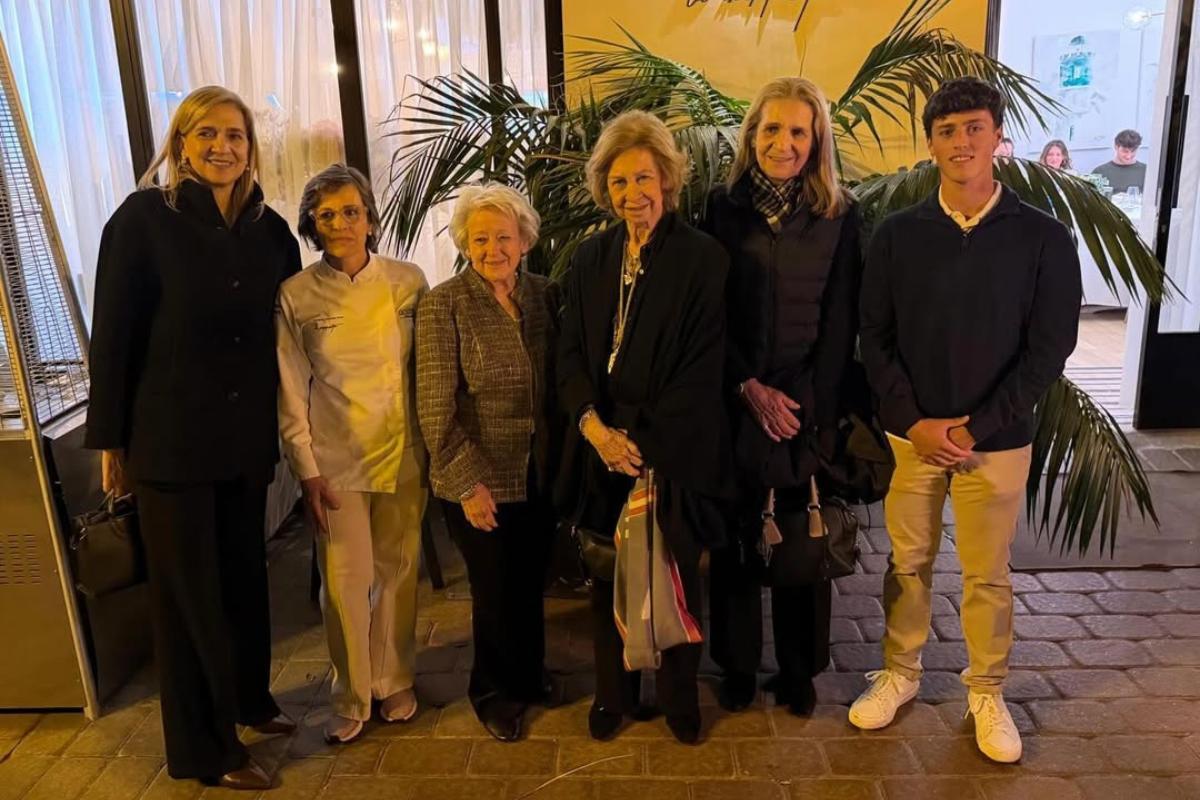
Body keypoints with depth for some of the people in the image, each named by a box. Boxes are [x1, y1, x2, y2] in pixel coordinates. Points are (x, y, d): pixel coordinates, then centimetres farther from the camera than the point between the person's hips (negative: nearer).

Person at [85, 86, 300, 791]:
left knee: (245, 574, 16)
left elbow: (282, 327, 13)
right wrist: (110, 439, -8)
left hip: (248, 437, 5)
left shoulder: (269, 228, 5)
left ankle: (248, 699, 39)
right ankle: (205, 748, 22)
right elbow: (112, 335, -8)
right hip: (172, 436, -4)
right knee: (190, 588, 7)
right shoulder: (145, 218, -8)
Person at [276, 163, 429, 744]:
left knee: (397, 572, 11)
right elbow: (290, 393, -1)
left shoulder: (408, 282, 0)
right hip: (336, 460, -1)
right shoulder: (296, 296, -3)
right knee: (344, 582, 3)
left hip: (403, 454, 1)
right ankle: (351, 697, 25)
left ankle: (394, 681, 32)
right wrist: (307, 470, -5)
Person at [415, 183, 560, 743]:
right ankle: (493, 691, 35)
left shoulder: (544, 295, 1)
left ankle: (528, 675, 42)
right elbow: (435, 409, -12)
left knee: (532, 583, 17)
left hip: (540, 476, 4)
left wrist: (563, 460, 4)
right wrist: (469, 482, -13)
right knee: (495, 590, 10)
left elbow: (558, 382, 8)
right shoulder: (444, 305, -11)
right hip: (480, 483, -4)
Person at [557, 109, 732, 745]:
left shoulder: (703, 258, -7)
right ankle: (613, 692, 33)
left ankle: (679, 694, 32)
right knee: (607, 575, 13)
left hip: (674, 452, -3)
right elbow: (570, 353, 5)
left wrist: (643, 442, -15)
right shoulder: (590, 258, 7)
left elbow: (702, 369, -11)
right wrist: (594, 426, -11)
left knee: (675, 578, 10)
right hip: (602, 448, 4)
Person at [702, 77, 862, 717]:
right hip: (734, 400, 0)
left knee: (802, 542, 7)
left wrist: (809, 408, -7)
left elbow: (840, 322, 0)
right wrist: (751, 389, -8)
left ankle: (799, 670, 26)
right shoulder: (723, 207, 1)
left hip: (808, 401, 0)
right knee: (734, 538, 7)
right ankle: (736, 664, 25)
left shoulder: (839, 214, 1)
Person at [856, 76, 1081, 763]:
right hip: (911, 435, 1)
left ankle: (988, 694, 30)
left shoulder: (1044, 238, -5)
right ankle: (900, 674, 32)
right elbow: (875, 336, 0)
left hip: (997, 441, -1)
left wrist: (975, 428, -11)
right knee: (908, 564, 13)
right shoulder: (898, 234, -1)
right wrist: (914, 421, -9)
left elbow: (1049, 348, -6)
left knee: (989, 576, 10)